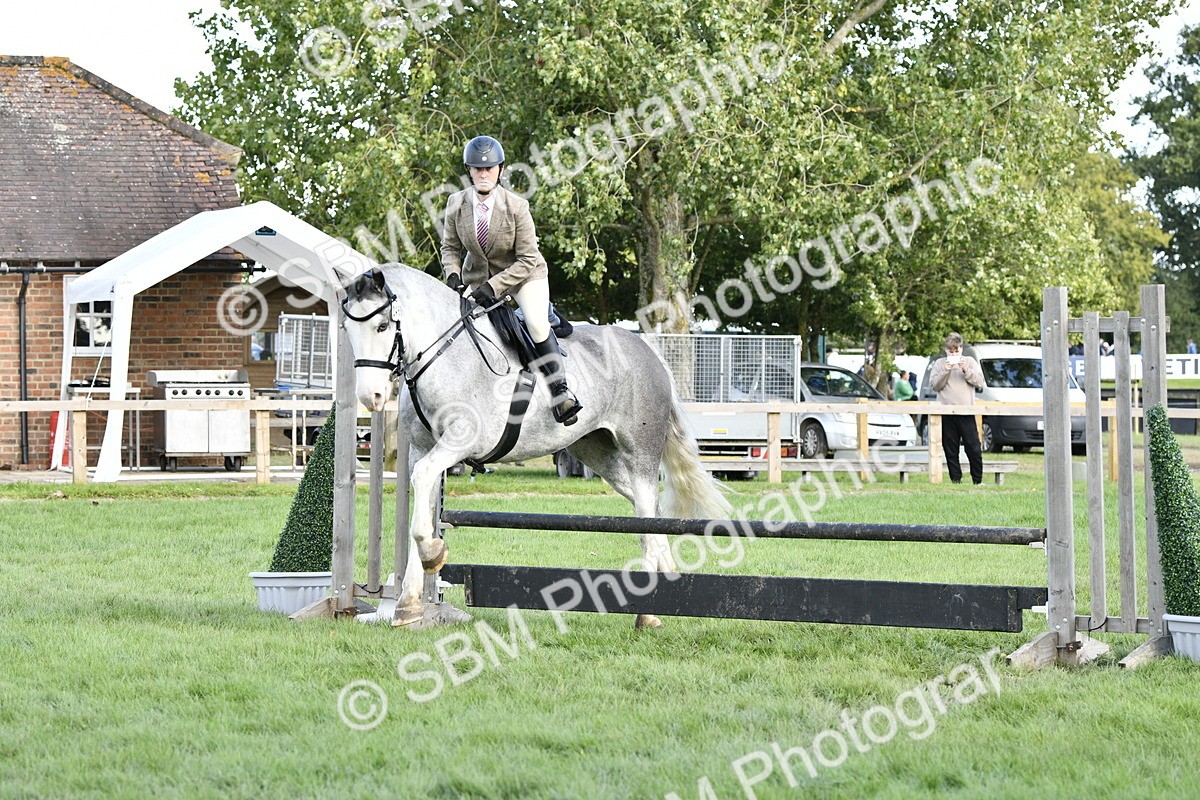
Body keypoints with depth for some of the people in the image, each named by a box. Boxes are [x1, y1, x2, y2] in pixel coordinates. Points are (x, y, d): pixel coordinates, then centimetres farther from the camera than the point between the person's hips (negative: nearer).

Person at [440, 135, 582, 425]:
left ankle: (560, 393, -14)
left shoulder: (517, 207, -24)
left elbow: (527, 259, -20)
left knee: (537, 325, -24)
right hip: (478, 275, 4)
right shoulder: (456, 204, -13)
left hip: (523, 273, -4)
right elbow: (450, 247, 0)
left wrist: (493, 286, -30)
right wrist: (453, 275, -21)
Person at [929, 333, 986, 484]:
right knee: (950, 450, 1)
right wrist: (946, 370, -8)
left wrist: (966, 370, -9)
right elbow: (935, 385, 3)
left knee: (973, 448, -5)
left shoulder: (970, 361, 12)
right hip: (946, 413, 1)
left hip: (967, 412, -1)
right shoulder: (939, 364, 12)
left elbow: (979, 382, 3)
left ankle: (978, 481, 2)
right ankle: (955, 480, 7)